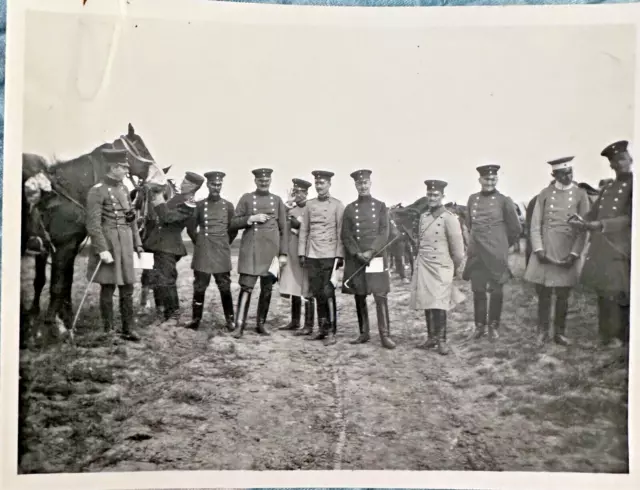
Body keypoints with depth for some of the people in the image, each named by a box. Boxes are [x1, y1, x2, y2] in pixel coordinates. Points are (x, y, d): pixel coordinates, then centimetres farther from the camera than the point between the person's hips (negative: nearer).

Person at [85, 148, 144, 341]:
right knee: (108, 288, 3)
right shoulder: (97, 191, -11)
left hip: (126, 245, 7)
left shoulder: (124, 189, 11)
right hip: (108, 244, -7)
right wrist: (102, 250, -20)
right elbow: (93, 224, -16)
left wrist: (137, 243, 14)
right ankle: (108, 331, 15)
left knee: (127, 289, 10)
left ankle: (128, 330, 18)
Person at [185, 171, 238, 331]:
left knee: (225, 287, 2)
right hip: (202, 253, 0)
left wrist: (224, 244, 9)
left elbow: (233, 229, 11)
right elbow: (191, 228, 10)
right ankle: (196, 319, 10)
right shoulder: (199, 205, 4)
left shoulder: (228, 206, 5)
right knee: (199, 287, 2)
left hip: (222, 253, 0)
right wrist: (199, 243, 9)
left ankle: (230, 320, 8)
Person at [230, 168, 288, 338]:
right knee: (246, 287, -9)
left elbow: (283, 229, 8)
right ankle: (239, 325, -7)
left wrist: (283, 253, 2)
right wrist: (251, 218, -13)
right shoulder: (246, 198, 5)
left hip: (271, 250, 2)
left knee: (267, 289, 7)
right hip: (250, 249, -2)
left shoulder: (277, 200, 9)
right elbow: (234, 223, 3)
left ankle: (261, 324, 19)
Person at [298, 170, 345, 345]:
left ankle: (331, 331, -1)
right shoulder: (309, 205, 11)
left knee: (328, 293, -7)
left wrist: (339, 255, -8)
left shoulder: (337, 205, 0)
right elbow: (304, 230, 12)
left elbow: (340, 232, -3)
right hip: (312, 255, 4)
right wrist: (302, 253, 7)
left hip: (329, 255, -4)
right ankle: (322, 328, 16)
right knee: (317, 293, 7)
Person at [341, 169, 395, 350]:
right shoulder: (349, 208, 9)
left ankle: (385, 335, -4)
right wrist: (358, 254, -10)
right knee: (359, 296, 5)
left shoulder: (380, 206, 6)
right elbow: (346, 235, 3)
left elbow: (384, 233, -1)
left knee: (380, 296, -7)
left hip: (376, 256, -2)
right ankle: (363, 333, 15)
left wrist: (371, 252, -13)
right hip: (356, 258, 2)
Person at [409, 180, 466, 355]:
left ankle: (441, 340, 5)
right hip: (423, 267, 6)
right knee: (426, 304, 9)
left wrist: (455, 268, 3)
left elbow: (458, 247, -5)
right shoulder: (423, 217, 10)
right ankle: (431, 338, 19)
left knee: (439, 306, -6)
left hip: (440, 268, -6)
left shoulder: (449, 218, -9)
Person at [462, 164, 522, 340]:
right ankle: (479, 325, 20)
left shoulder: (504, 201, -4)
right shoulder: (472, 199, 6)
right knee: (478, 291, 7)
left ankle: (493, 326, 17)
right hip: (476, 253, 3)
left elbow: (516, 229, 4)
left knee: (496, 291, 5)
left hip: (496, 254, -3)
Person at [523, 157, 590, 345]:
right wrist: (538, 250, -8)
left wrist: (574, 254, -8)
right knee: (543, 294, 5)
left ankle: (559, 333, 19)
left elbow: (583, 229, 0)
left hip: (567, 254, 0)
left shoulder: (580, 195, 3)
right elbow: (535, 225, 3)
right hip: (544, 252, 0)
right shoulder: (545, 194, 4)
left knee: (563, 296, 6)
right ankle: (542, 331, 18)